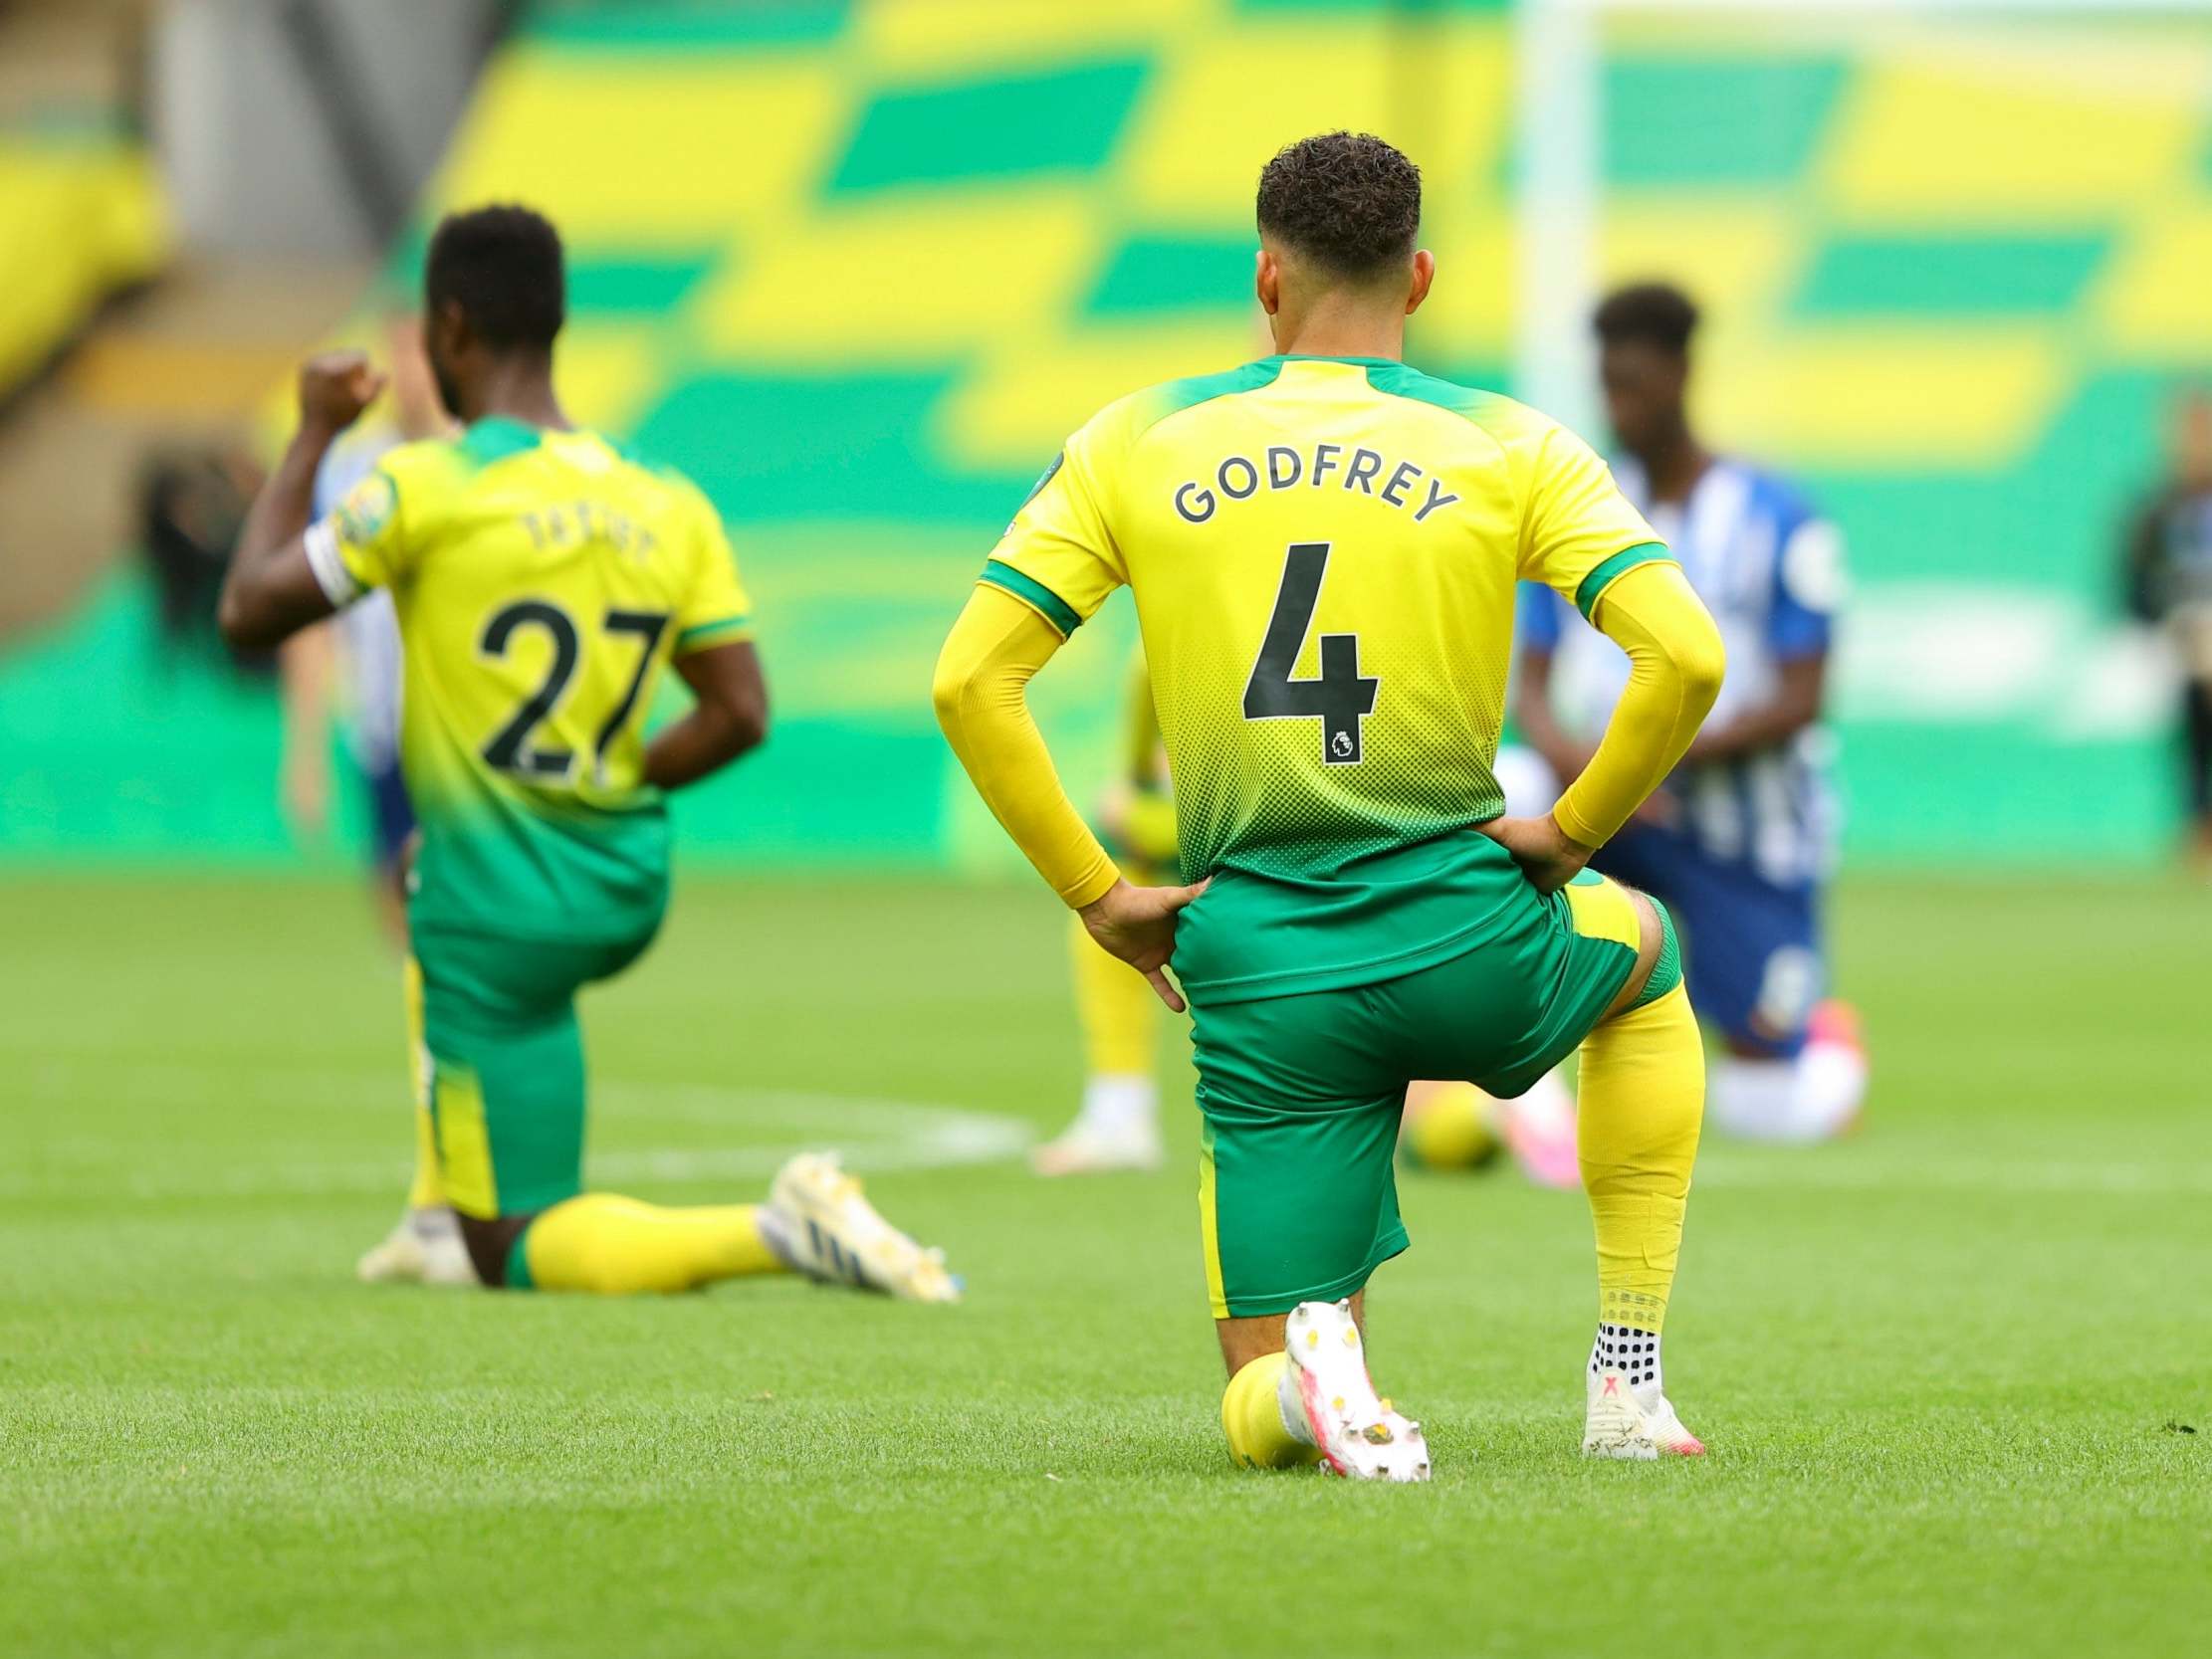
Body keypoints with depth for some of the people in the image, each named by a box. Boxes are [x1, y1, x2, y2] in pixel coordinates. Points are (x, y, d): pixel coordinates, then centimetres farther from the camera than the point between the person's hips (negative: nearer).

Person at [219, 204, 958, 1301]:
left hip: (502, 917, -6)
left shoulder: (424, 488, -14)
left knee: (512, 1254, -2)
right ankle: (444, 1215, 35)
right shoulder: (669, 506, 1)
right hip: (628, 894, 6)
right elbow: (740, 714, -1)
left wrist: (314, 437, 5)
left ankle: (776, 1235, -25)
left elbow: (250, 612, -6)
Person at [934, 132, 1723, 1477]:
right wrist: (1573, 833, 4)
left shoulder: (1136, 445, 5)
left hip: (1259, 981, 0)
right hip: (1468, 945, 0)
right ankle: (1629, 1385, 27)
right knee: (1643, 950, 37)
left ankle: (1307, 1373, -26)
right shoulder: (1514, 449, 2)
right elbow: (1688, 658, -11)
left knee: (1258, 1409, 13)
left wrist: (1099, 898, 5)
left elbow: (970, 682, -1)